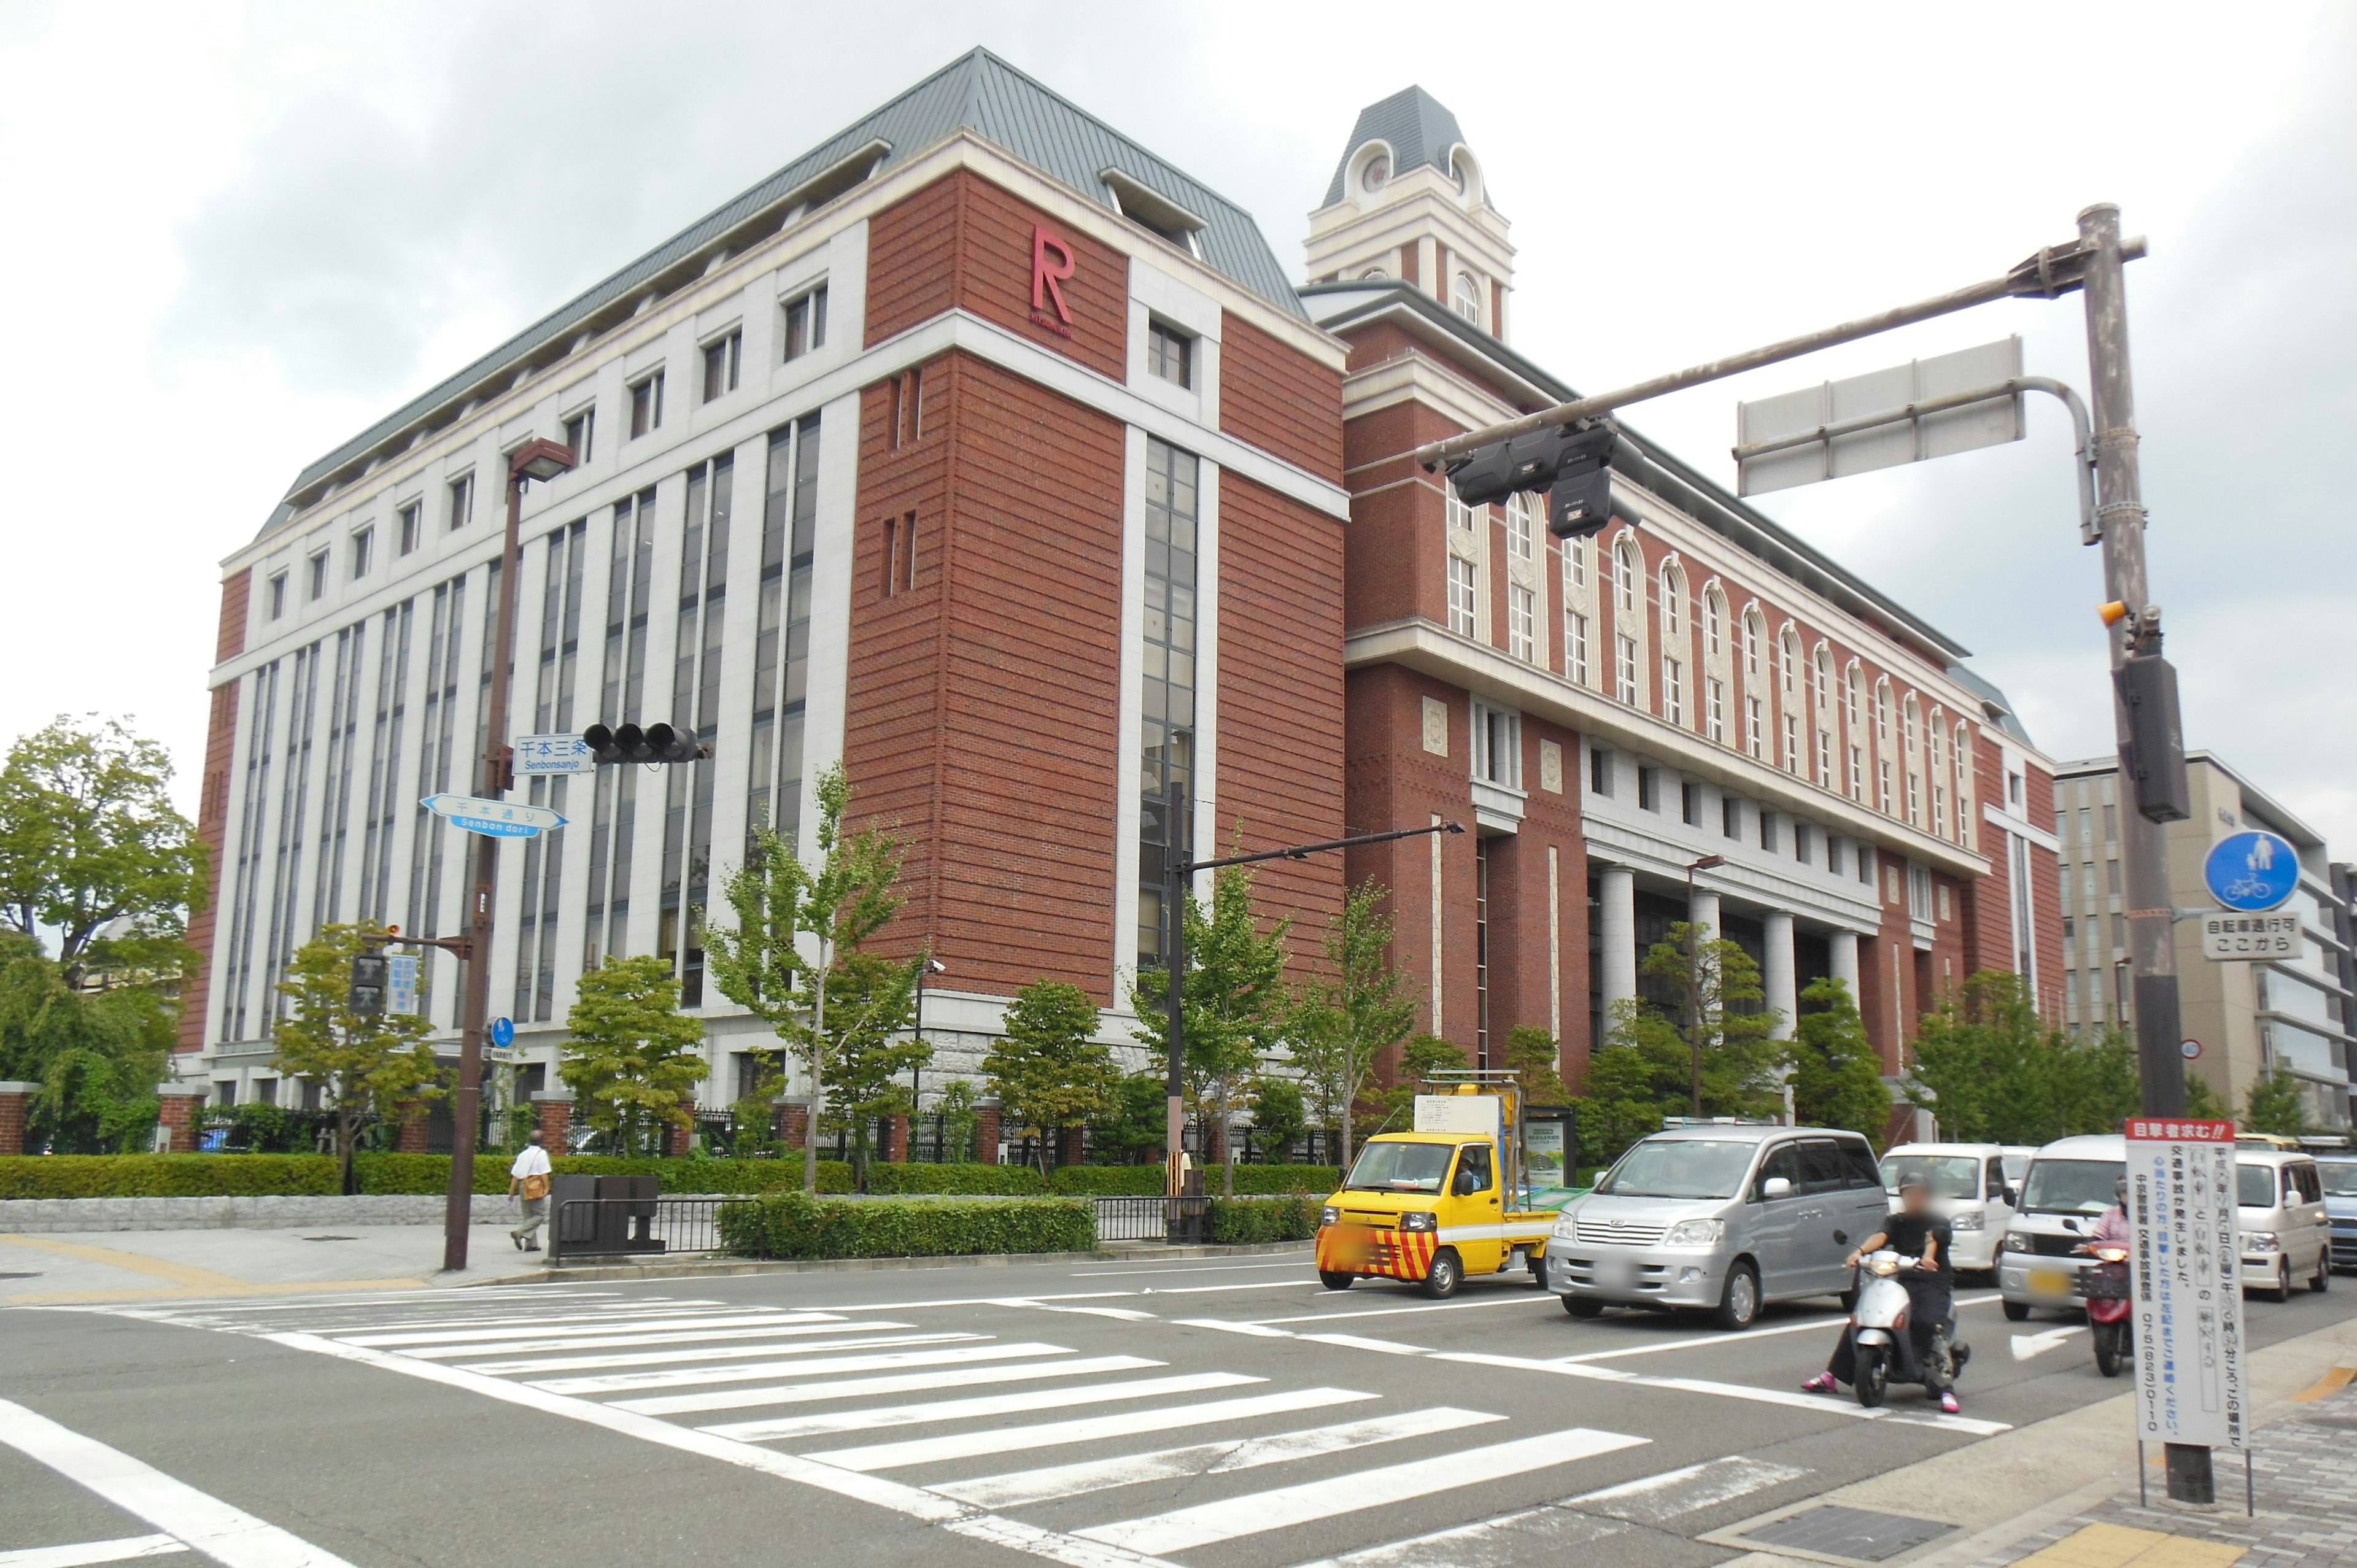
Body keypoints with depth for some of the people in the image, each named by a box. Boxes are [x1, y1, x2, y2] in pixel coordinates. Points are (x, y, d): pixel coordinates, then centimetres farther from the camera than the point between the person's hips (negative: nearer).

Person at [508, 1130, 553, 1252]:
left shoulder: (523, 1155, 13)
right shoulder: (541, 1154, -5)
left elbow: (515, 1175, 11)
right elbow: (544, 1173, -12)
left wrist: (511, 1193, 13)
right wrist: (547, 1188, -11)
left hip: (524, 1188, 7)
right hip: (536, 1188, -7)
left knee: (529, 1216, 11)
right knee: (540, 1215, -1)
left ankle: (531, 1244, 9)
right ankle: (520, 1232, -19)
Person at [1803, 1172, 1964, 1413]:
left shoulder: (1937, 1222, 5)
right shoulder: (1896, 1222, 17)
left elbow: (1933, 1238, -19)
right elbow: (1880, 1236, -4)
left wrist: (1927, 1257, -43)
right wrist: (1860, 1251, -26)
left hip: (1934, 1284, -4)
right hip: (1901, 1282, 4)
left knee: (1930, 1326, -32)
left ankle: (1945, 1388, -33)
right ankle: (1831, 1376, -1)